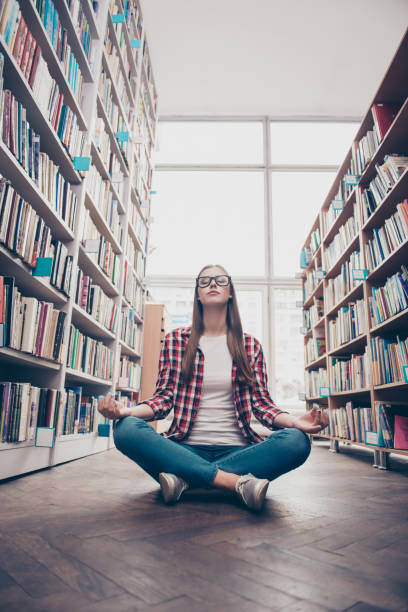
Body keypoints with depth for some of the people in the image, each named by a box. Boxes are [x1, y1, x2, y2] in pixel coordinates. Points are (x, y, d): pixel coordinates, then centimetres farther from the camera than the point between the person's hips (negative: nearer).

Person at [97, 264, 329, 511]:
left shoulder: (250, 345, 10)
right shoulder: (176, 340, 9)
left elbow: (261, 402, 6)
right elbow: (164, 398, 3)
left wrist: (295, 421, -15)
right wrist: (127, 411, -16)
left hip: (236, 450, 1)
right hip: (185, 448, 0)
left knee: (297, 442, -27)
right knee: (126, 429, -28)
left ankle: (186, 479, -23)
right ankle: (238, 482, -27)